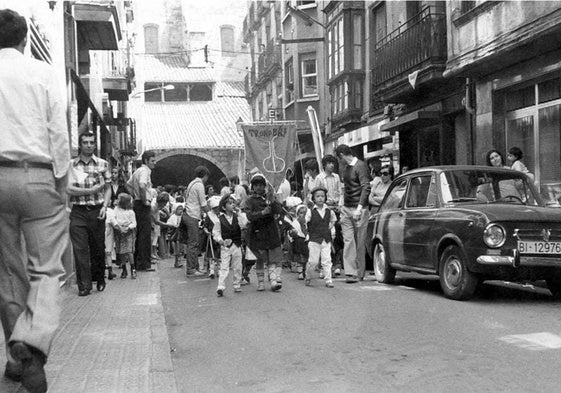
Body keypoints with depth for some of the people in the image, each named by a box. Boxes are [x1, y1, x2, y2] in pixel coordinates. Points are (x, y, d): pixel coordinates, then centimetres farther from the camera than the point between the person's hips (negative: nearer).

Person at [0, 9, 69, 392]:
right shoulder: (43, 72, 3)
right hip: (38, 175, -2)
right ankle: (31, 342, -25)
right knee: (46, 268, -1)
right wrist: (62, 182, 3)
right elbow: (59, 133, -3)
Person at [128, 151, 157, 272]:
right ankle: (144, 264, -8)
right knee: (145, 234, -8)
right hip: (143, 206, -10)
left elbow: (128, 185, 29)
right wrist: (144, 200, -21)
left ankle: (137, 262, 20)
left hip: (137, 203, 10)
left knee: (140, 234, 14)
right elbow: (142, 185, -32)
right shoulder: (145, 171, -13)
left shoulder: (138, 171, 18)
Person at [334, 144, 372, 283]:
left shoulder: (361, 166, -8)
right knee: (348, 241, -2)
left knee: (360, 243, 0)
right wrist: (343, 206, 15)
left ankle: (360, 273, 9)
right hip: (346, 209, 7)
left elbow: (366, 188, -16)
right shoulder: (346, 168, 16)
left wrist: (359, 208, -23)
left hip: (359, 210, -7)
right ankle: (351, 273, -5)